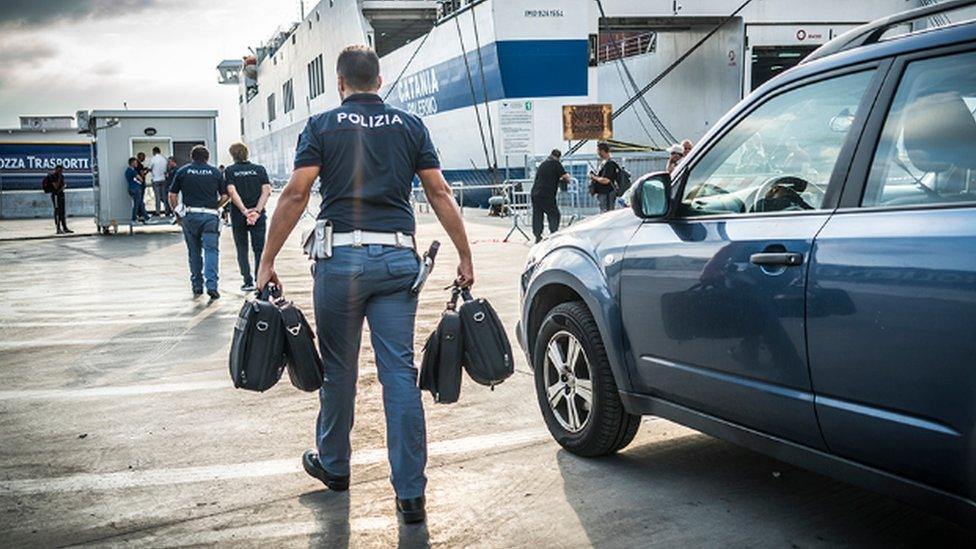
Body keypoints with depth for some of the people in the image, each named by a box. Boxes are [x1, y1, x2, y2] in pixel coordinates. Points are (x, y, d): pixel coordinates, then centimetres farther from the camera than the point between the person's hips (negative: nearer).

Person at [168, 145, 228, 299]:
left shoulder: (182, 172, 8)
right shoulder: (215, 172, 8)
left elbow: (172, 196, 6)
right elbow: (225, 196, 6)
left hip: (190, 214, 1)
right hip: (210, 215, -1)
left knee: (194, 251, 13)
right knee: (211, 250, -3)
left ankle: (197, 285, 18)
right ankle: (211, 285, -17)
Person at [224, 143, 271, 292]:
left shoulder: (230, 171, 0)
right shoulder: (259, 169, 5)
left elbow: (232, 192, -12)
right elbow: (266, 191, -5)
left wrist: (245, 211, -16)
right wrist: (257, 210, -12)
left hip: (238, 216, -1)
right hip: (258, 216, 1)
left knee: (242, 250, 10)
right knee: (259, 249, 5)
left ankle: (248, 282, 7)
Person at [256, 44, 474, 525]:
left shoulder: (322, 126, 5)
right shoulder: (411, 125, 11)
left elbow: (295, 194, -4)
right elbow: (440, 194, 6)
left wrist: (267, 261, -2)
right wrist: (465, 258, 9)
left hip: (341, 256, -1)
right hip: (398, 258, 2)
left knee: (338, 369, 14)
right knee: (400, 374, 1)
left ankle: (333, 465, 33)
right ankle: (410, 494, 2)